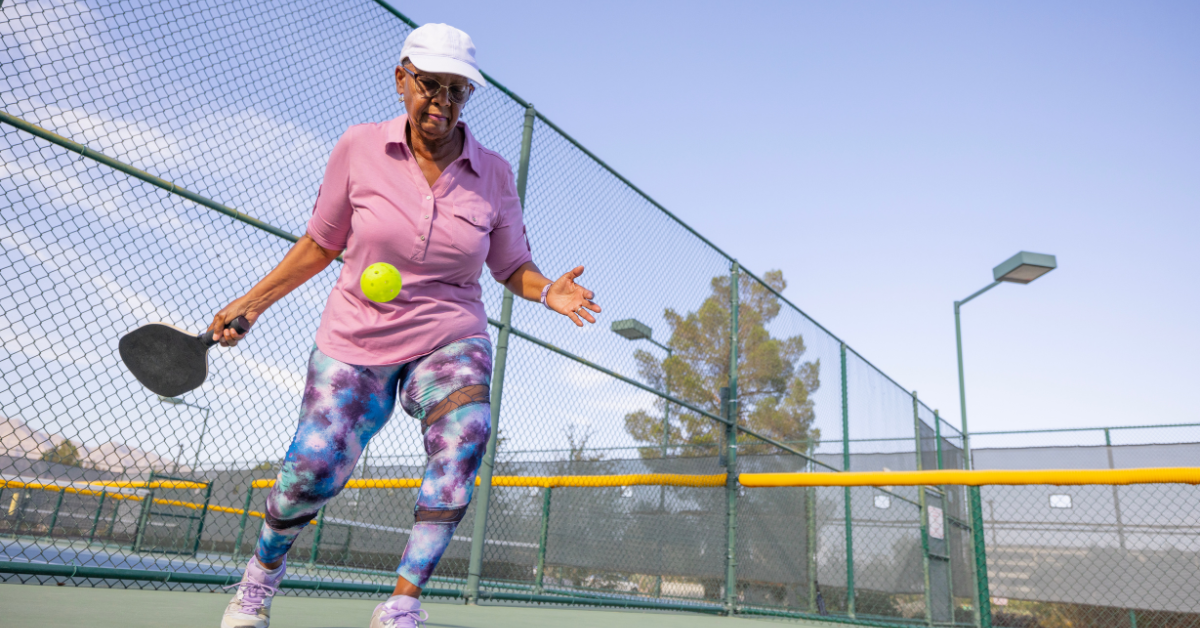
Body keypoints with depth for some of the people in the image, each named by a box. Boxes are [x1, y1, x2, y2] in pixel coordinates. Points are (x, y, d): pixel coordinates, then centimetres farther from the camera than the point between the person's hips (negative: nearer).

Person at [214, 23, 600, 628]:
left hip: (450, 340, 0)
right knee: (312, 472, -10)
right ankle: (266, 563, 27)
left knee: (465, 433, -30)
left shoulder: (493, 174, -3)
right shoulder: (358, 149, -3)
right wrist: (253, 300, 7)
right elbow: (320, 244, 8)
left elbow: (513, 266, 6)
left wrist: (548, 291, -15)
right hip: (356, 339, 0)